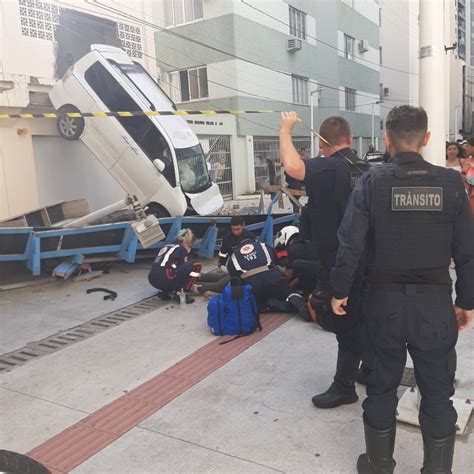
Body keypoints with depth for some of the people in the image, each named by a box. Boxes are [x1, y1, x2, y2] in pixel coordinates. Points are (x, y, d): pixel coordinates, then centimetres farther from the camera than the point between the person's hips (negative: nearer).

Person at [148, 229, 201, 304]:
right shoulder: (181, 249, 2)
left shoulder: (168, 247, 25)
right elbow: (184, 269, 3)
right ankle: (179, 293, -3)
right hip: (165, 279, -9)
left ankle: (164, 292, 15)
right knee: (196, 266, 0)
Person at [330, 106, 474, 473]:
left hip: (386, 300, 0)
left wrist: (340, 290, 3)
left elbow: (351, 244, -10)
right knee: (437, 393, 15)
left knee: (381, 388, 15)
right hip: (435, 301, 1)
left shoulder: (372, 182, -9)